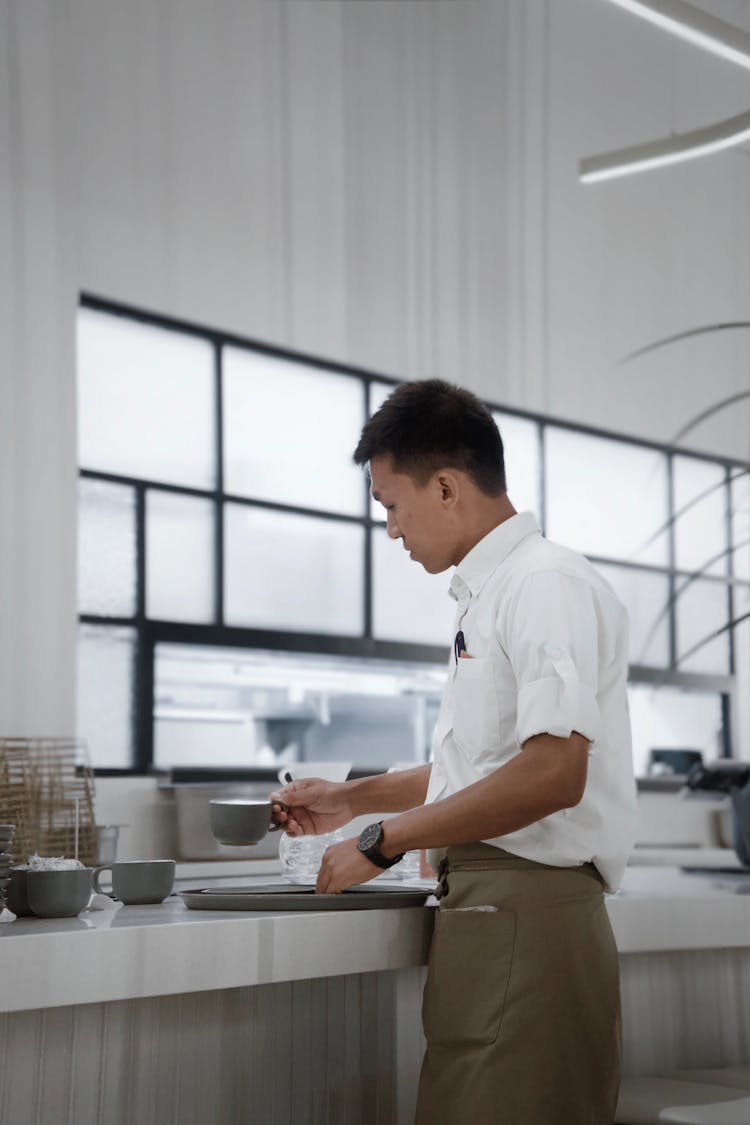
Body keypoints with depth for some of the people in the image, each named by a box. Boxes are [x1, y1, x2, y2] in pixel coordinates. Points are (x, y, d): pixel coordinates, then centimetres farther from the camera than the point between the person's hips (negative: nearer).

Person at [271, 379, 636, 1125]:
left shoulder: (548, 586, -12)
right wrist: (352, 799, 25)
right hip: (486, 908, 9)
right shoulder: (487, 594, 18)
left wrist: (383, 841, -14)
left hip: (526, 915, -9)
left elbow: (551, 773, -21)